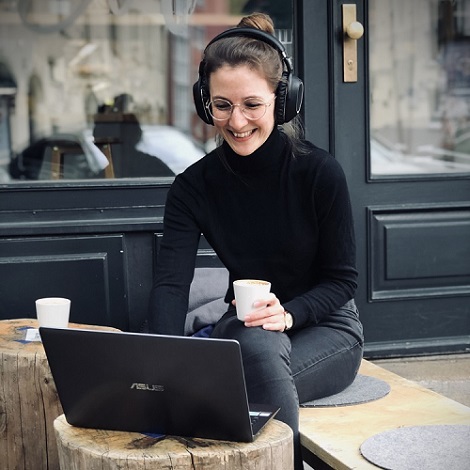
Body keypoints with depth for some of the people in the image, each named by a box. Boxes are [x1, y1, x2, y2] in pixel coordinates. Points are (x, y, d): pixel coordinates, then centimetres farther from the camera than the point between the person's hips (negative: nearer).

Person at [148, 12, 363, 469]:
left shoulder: (319, 171, -14)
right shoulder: (194, 186, -8)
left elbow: (343, 278, -8)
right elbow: (170, 282, -18)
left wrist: (287, 314, -29)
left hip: (323, 325, -2)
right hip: (246, 325, 2)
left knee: (257, 354, -35)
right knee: (255, 347, -35)